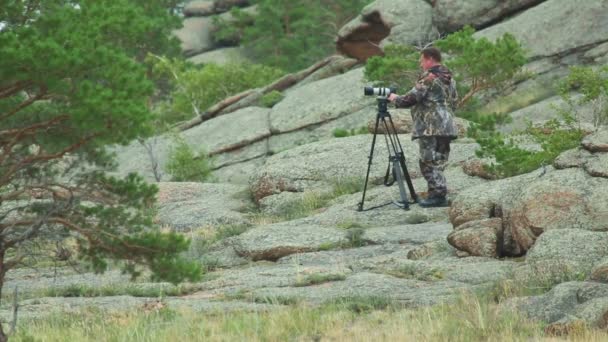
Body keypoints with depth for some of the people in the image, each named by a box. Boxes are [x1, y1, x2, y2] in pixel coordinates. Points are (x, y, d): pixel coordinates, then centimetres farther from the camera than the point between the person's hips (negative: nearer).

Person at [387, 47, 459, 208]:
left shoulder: (429, 77, -9)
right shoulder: (449, 78, 17)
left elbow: (412, 98, -11)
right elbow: (455, 102, 22)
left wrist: (395, 99, 6)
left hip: (430, 127, -9)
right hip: (447, 126, 9)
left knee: (429, 161, -7)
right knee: (439, 162, 11)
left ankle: (438, 194, -12)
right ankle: (440, 195, 10)